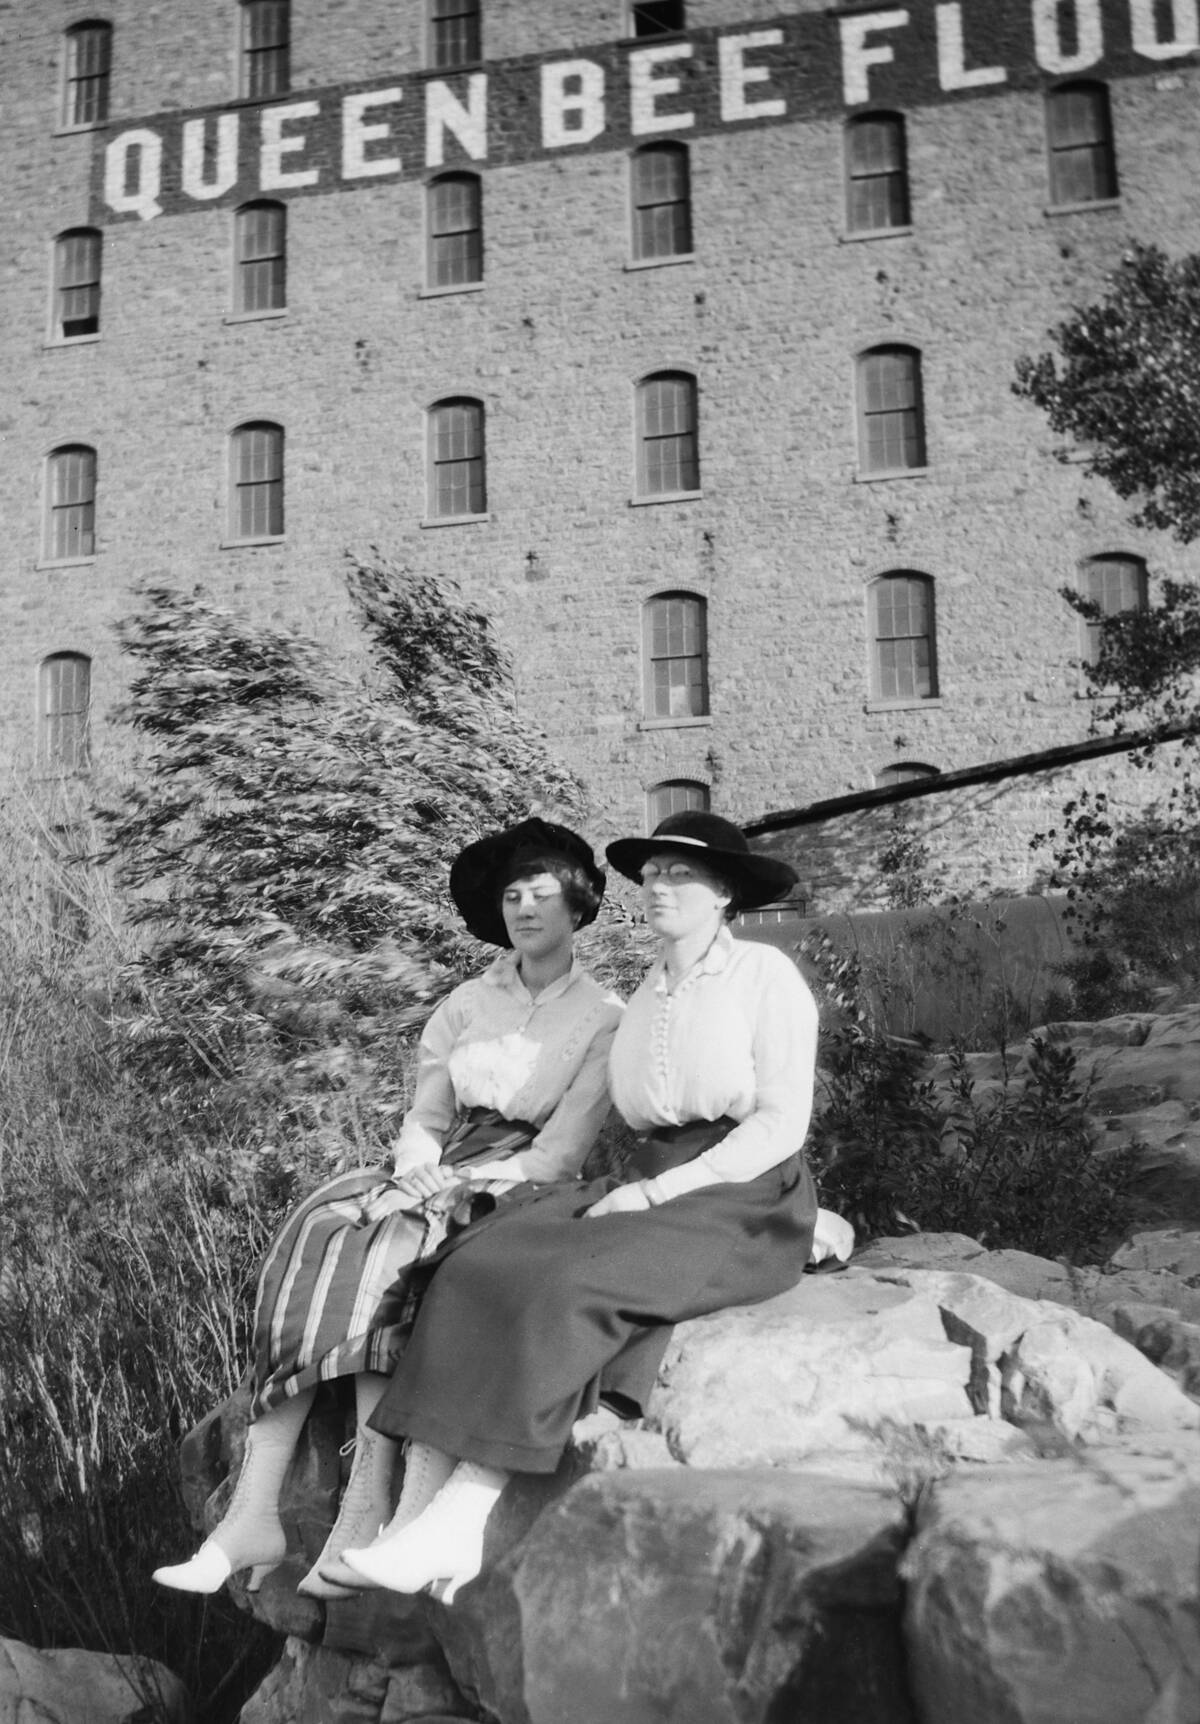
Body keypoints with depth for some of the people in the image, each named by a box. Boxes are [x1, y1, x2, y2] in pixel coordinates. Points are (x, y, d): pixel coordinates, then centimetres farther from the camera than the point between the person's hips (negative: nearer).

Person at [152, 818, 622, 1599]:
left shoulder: (605, 1019, 2)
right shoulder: (466, 1005, 16)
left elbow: (562, 1150, -8)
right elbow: (423, 1118, 9)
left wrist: (461, 1187, -18)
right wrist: (415, 1175, -12)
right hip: (438, 1185, 4)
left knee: (383, 1254, -32)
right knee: (318, 1235, -25)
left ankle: (368, 1509, -29)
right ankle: (254, 1512, -28)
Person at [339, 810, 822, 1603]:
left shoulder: (768, 975, -2)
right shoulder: (646, 996, 18)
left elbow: (782, 1123, -10)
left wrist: (655, 1192, -15)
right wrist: (630, 1191, -6)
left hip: (746, 1200, -6)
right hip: (648, 1192, 6)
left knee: (562, 1284, -31)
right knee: (478, 1264, -19)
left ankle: (458, 1522, -31)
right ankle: (416, 1514, -26)